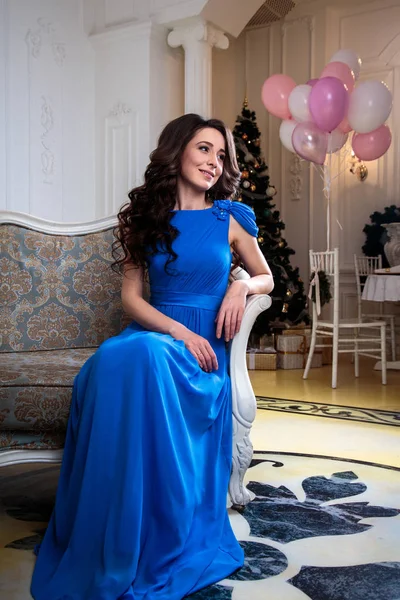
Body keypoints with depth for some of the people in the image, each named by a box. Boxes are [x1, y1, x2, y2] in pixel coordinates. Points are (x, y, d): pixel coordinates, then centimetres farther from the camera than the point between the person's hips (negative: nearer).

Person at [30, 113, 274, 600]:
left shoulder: (229, 219, 9)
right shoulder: (144, 217, 10)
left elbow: (267, 277, 20)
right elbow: (131, 297, 3)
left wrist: (242, 287, -4)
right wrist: (181, 332, -14)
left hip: (206, 345, -1)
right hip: (153, 331, 2)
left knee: (141, 356, -36)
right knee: (109, 362, -35)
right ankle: (106, 553, -23)